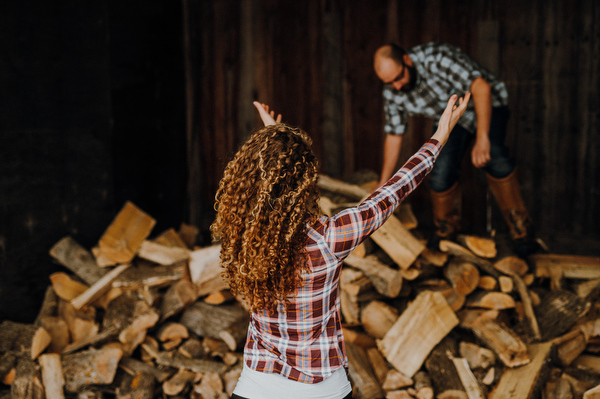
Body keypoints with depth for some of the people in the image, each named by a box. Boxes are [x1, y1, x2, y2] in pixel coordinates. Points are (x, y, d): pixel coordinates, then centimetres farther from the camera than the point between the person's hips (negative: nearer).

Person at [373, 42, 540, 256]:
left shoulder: (436, 57, -32)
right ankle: (445, 231, 8)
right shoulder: (392, 93, -13)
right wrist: (382, 186, 3)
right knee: (441, 171, -18)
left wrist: (482, 138, -43)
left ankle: (521, 232, -23)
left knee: (493, 157, -31)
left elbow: (481, 87, -36)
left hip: (487, 104, -4)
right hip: (452, 119, 5)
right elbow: (393, 136, 0)